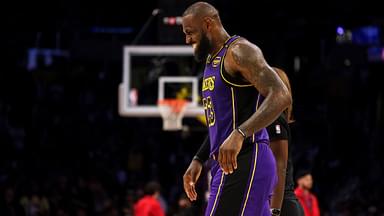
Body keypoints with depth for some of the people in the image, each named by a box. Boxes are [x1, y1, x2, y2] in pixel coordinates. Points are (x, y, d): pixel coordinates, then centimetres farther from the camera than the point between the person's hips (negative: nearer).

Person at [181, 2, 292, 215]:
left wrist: (240, 133, -33)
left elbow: (281, 96, -22)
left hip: (243, 163, -10)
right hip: (228, 163, 10)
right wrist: (198, 161, 23)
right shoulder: (212, 62, 22)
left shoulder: (239, 51, -9)